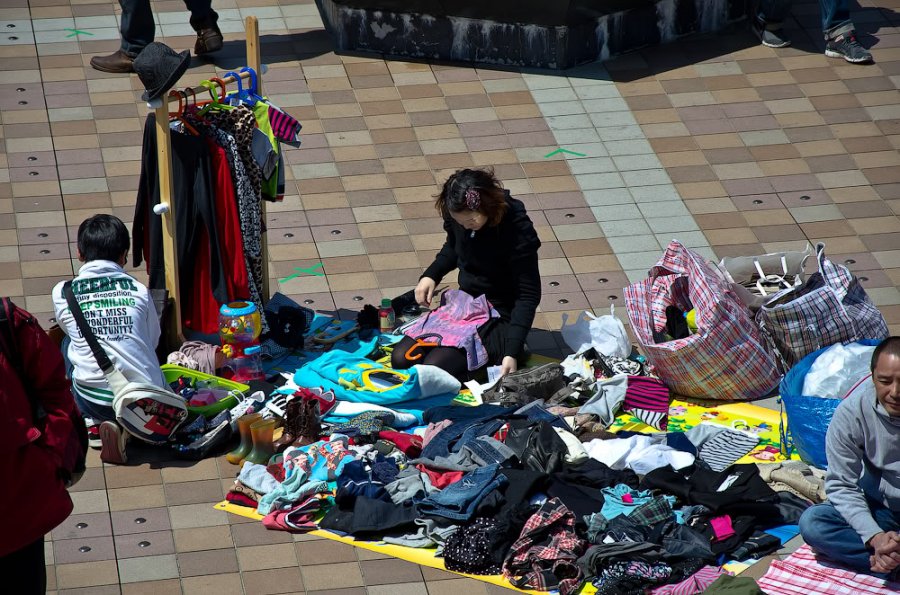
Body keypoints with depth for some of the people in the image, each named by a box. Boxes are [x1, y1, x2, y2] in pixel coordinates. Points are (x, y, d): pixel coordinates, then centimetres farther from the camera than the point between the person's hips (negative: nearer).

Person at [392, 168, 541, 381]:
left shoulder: (518, 231, -25)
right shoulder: (457, 215, -7)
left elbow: (528, 295, -21)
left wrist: (512, 352, -29)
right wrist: (431, 275, 0)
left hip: (499, 315, -7)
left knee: (434, 367, -23)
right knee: (401, 359, -7)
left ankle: (502, 348, -1)